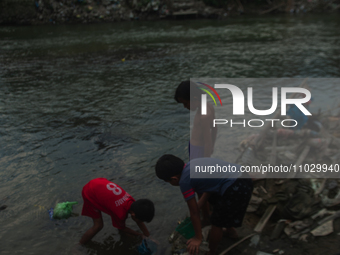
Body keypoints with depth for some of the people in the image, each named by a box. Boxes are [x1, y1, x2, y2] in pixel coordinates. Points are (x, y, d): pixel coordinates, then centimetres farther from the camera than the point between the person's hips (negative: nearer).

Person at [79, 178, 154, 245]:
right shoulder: (121, 214, -29)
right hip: (90, 193, -7)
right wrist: (139, 234, 7)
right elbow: (122, 228, -4)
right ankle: (80, 245, 11)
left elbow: (140, 223, 6)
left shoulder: (133, 202, -11)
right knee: (98, 226, -10)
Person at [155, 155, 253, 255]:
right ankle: (230, 230, 58)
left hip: (235, 189, -9)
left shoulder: (184, 181, -6)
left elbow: (194, 213, 2)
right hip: (244, 178, 9)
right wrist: (198, 205, 27)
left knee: (217, 223, 12)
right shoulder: (192, 164, 15)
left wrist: (198, 238, 13)